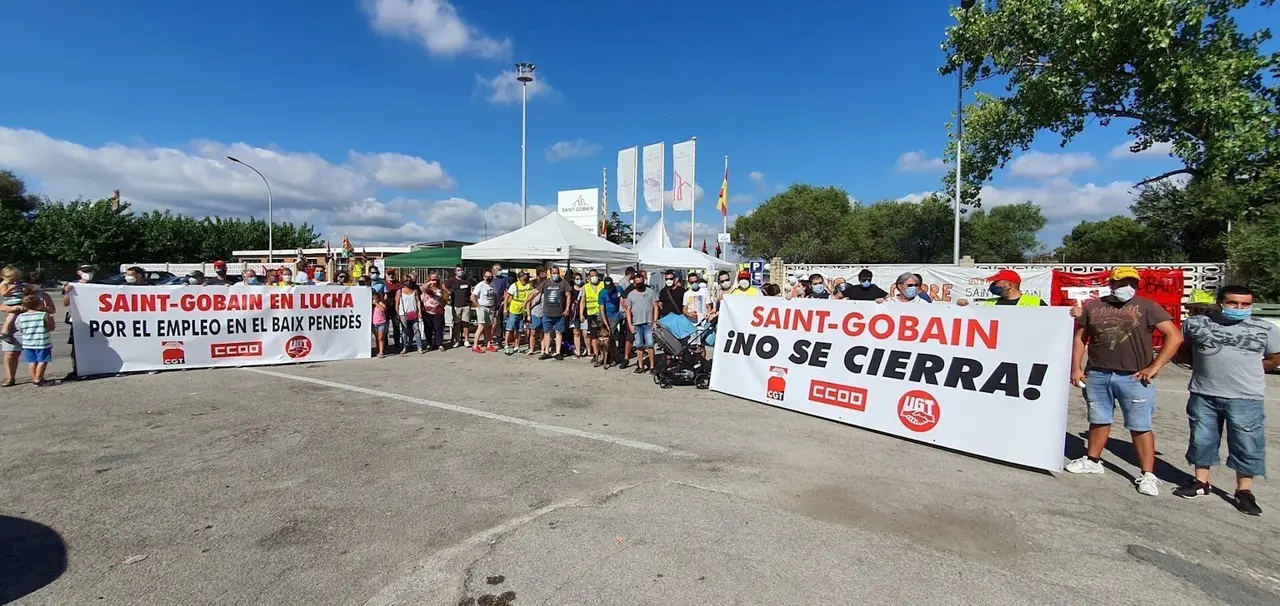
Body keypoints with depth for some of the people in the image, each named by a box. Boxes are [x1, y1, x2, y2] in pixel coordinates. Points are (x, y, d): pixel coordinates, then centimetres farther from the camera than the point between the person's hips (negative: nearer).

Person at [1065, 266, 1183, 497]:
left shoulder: (1147, 307, -2)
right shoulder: (1092, 307, 5)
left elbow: (1175, 336, -5)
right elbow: (1080, 338, 11)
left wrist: (1154, 367, -10)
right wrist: (1076, 368, 4)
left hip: (1134, 378, -3)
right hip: (1097, 375, 3)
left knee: (1140, 427, 2)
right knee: (1098, 421, 15)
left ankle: (1148, 475, 10)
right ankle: (1092, 461, 28)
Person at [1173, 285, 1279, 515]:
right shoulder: (1195, 323, 1)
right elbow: (1182, 349, 14)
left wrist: (1246, 369, 2)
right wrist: (1204, 363, 2)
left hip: (1245, 398, -1)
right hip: (1203, 395, 1)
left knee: (1247, 446, 3)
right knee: (1201, 440, 10)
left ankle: (1244, 491, 16)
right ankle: (1201, 482, 23)